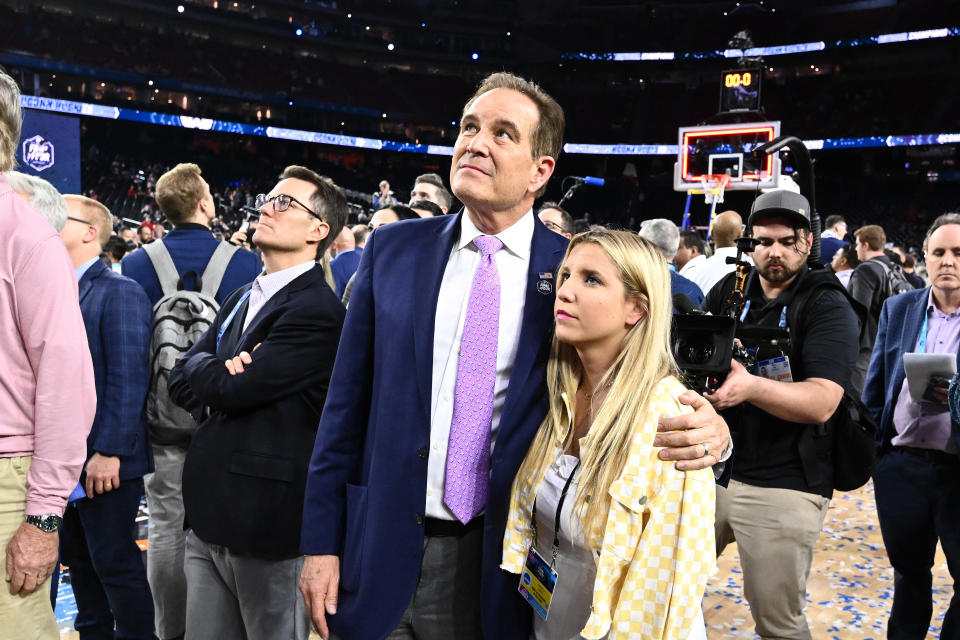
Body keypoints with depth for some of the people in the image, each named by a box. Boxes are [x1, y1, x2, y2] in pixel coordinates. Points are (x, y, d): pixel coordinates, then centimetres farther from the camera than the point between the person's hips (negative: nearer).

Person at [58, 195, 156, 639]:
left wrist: (109, 452, -21)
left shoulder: (121, 293, -12)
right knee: (78, 559, 18)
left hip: (106, 462, -8)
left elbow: (128, 380, -18)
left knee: (115, 562, 2)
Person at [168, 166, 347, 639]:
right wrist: (219, 370, -14)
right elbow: (180, 383, 7)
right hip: (210, 516, 8)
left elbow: (234, 389, -22)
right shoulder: (243, 298, 14)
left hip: (267, 525, -8)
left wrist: (212, 372, 0)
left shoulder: (316, 311, -16)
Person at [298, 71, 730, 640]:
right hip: (384, 554, 2)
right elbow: (348, 405, 2)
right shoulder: (393, 249, 0)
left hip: (504, 567, -1)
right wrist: (321, 542, 1)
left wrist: (705, 430, -22)